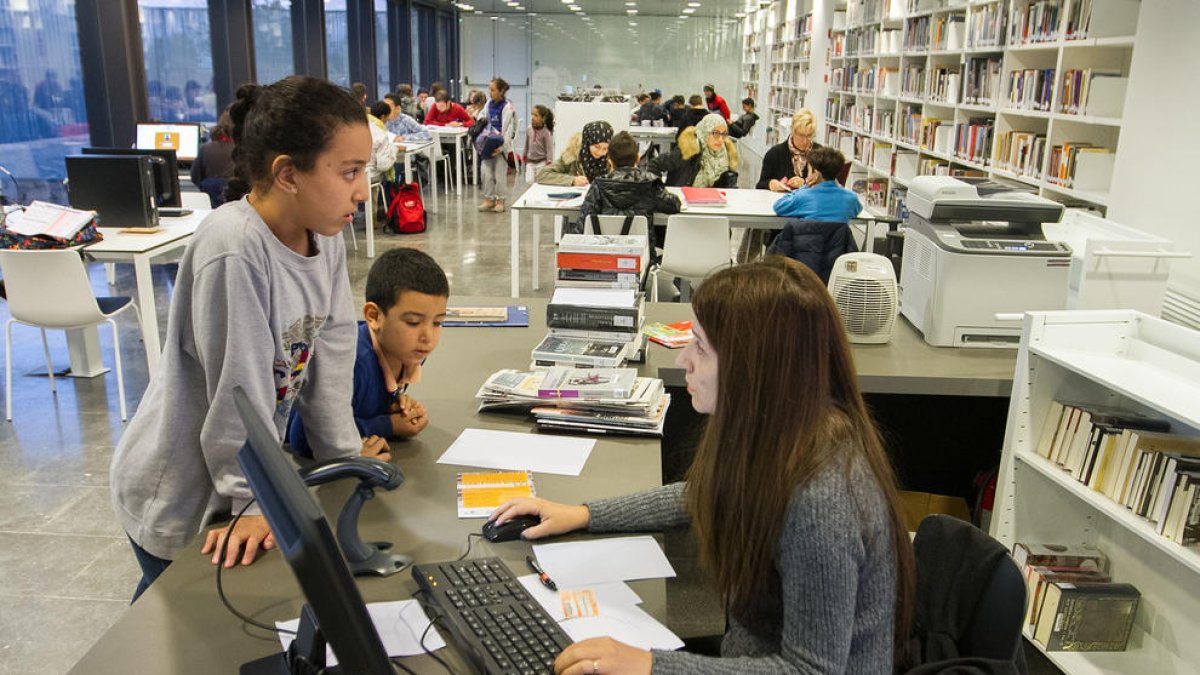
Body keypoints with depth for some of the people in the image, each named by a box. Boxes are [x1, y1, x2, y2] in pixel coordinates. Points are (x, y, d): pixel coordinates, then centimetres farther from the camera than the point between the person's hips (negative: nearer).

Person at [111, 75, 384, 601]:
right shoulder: (233, 249, -31)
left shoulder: (325, 238, -7)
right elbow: (239, 391, -27)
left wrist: (346, 453, 4)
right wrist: (254, 502, -20)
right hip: (177, 498, -6)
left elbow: (328, 356, -1)